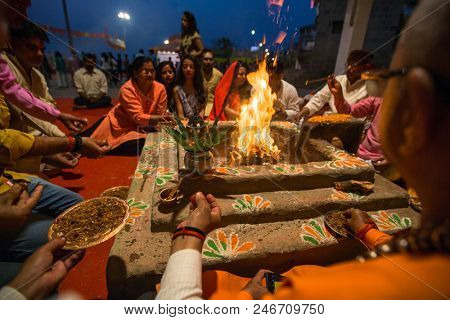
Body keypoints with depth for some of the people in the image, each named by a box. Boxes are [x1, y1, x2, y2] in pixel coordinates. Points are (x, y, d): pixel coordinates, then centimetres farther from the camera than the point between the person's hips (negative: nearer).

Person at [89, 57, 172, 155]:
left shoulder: (160, 88, -13)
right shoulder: (127, 89, -21)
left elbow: (161, 115, -8)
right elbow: (138, 117, -30)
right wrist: (158, 118, -43)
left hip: (143, 127, 4)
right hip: (122, 126, -3)